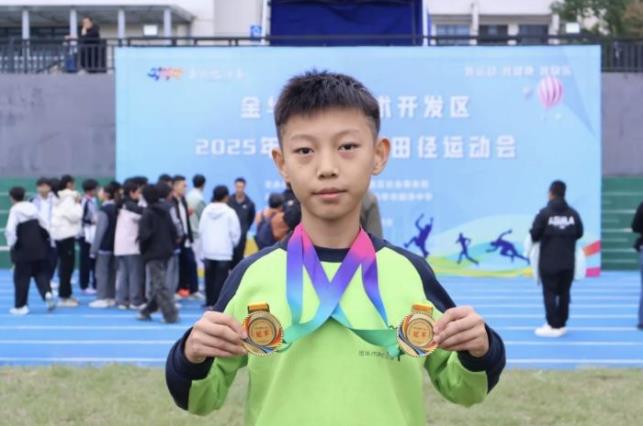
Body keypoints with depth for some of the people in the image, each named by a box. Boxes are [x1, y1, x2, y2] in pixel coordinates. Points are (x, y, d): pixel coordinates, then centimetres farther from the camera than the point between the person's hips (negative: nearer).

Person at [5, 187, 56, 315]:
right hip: (39, 247, 5)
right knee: (41, 272, 14)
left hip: (23, 249, -5)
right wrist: (47, 239, 21)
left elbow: (10, 230, -19)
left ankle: (20, 306, 10)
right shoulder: (32, 207, 9)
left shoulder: (15, 210, -10)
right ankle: (47, 293, -9)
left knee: (21, 277, 4)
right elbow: (44, 225, 14)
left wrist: (11, 244, -5)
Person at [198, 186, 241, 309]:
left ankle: (210, 303, 16)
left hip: (208, 250, 4)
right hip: (224, 251, -4)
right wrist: (233, 243, 12)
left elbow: (201, 229, 3)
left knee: (209, 277, 12)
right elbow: (235, 231, -8)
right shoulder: (229, 212, -9)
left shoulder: (206, 210, 2)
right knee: (221, 278, -2)